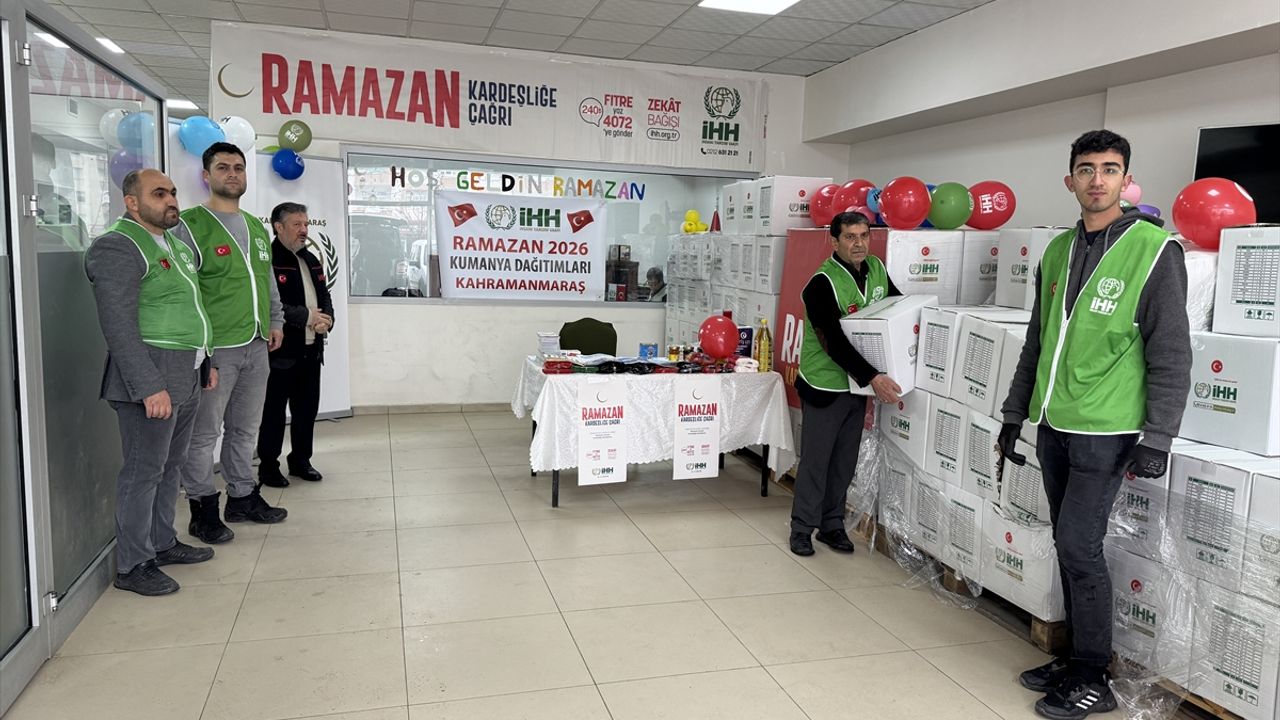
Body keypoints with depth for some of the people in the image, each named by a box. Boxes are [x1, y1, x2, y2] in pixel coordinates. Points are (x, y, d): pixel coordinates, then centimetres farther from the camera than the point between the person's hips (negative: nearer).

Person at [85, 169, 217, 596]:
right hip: (150, 379, -9)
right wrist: (149, 387, -23)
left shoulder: (177, 244, 17)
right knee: (144, 471, -2)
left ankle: (162, 543, 28)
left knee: (170, 465, 16)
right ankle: (133, 566, 8)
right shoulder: (117, 247, -11)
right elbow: (118, 325, -19)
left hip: (186, 378, 9)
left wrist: (206, 361, 23)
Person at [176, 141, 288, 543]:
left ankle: (243, 497, 27)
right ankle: (203, 510, 10)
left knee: (245, 428, 15)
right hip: (214, 349, -7)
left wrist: (275, 321, 19)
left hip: (256, 346, 7)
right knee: (203, 433, 0)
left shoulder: (256, 227, 17)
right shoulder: (191, 225, -6)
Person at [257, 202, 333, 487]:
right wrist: (307, 317, -18)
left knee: (307, 409, 14)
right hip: (280, 351, -8)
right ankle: (268, 466, 14)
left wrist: (326, 319, -3)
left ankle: (300, 460, 27)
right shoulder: (267, 260, -12)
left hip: (311, 350, 8)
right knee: (274, 411, 3)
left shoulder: (311, 260, 16)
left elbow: (324, 296, 19)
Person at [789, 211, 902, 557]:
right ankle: (802, 528, 15)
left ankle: (832, 525, 26)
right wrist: (872, 377, -32)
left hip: (858, 385, 6)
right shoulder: (823, 283, -19)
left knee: (845, 461, 13)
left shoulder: (878, 270, 1)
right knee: (815, 460, 2)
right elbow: (834, 342, -25)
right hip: (825, 385, -6)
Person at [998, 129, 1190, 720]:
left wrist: (1157, 439, -13)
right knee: (1069, 546, 13)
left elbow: (1171, 355, -10)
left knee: (1079, 547, -6)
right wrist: (1014, 414, 16)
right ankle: (1077, 657, 26)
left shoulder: (1153, 250, -8)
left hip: (1105, 432, -6)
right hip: (1053, 427, 6)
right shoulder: (1058, 251, 11)